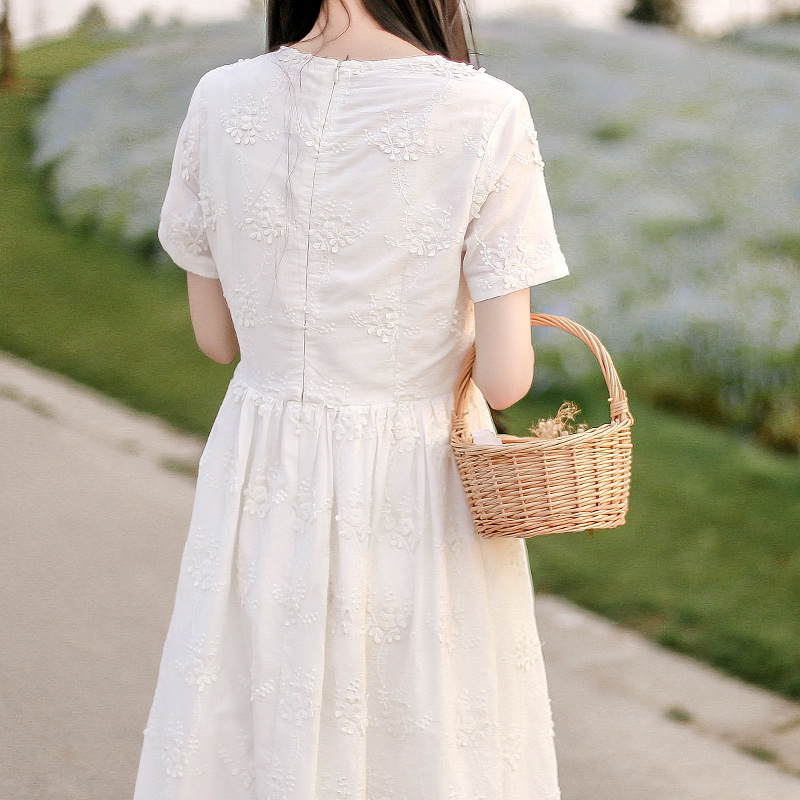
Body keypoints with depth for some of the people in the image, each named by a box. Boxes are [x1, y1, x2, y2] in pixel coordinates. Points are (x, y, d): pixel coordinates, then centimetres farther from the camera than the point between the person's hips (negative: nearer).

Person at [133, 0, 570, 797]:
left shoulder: (222, 102, -6)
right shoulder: (488, 116, -15)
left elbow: (217, 335, 5)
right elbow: (504, 377, -14)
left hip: (264, 488, 3)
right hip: (422, 498, -3)